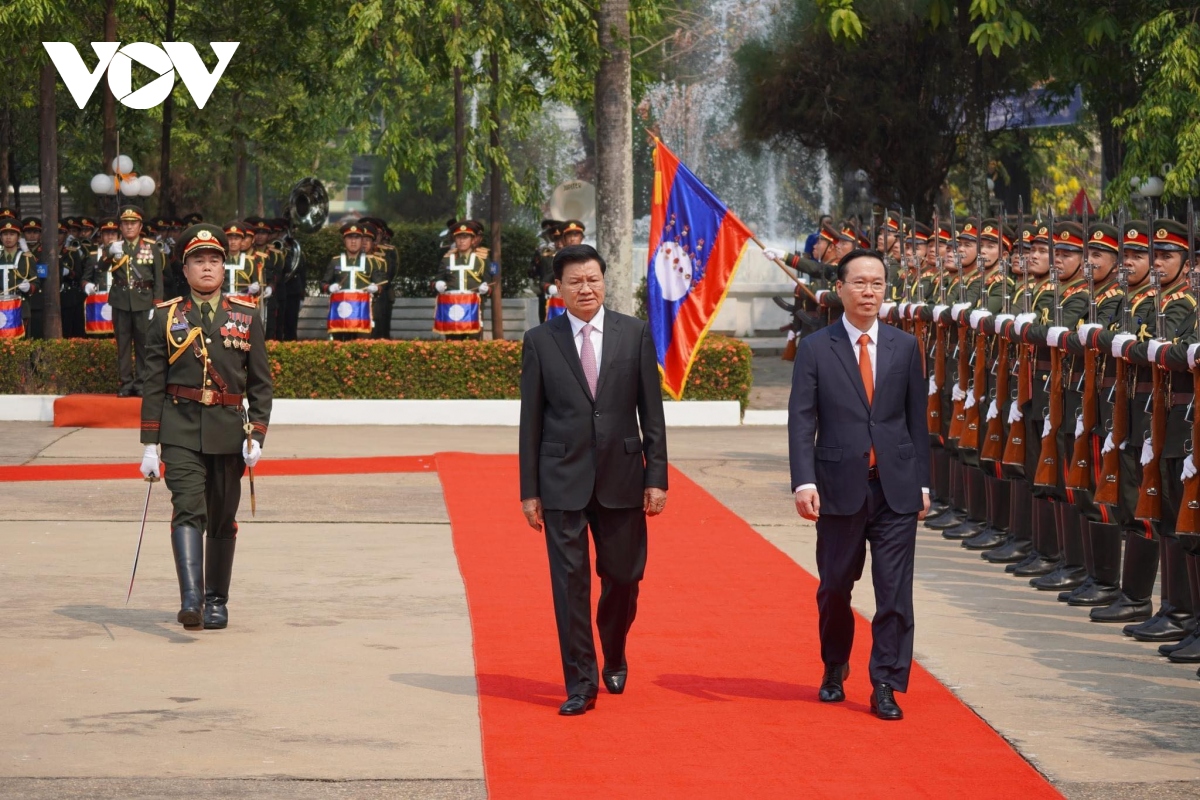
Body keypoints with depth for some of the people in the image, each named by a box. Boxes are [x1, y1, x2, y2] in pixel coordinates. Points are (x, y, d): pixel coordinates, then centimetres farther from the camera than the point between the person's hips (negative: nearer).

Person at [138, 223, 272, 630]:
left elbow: (260, 383, 7)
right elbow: (152, 383, 4)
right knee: (188, 509, -17)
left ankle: (216, 601, 22)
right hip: (180, 431, -2)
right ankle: (190, 600, -28)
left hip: (229, 431, 2)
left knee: (222, 519, 9)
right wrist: (149, 444, -1)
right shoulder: (166, 316, 4)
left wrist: (256, 435, -4)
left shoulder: (247, 317, 7)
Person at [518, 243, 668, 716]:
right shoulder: (540, 341, 1)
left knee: (623, 576, 8)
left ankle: (614, 657, 35)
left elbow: (652, 411, 4)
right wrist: (529, 491, 0)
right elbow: (531, 421, 3)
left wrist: (657, 478, -2)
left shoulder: (634, 334, 3)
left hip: (622, 479, 1)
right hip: (563, 481, -1)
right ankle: (580, 684, 4)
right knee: (570, 582, -2)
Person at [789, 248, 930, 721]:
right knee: (835, 587, 11)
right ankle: (834, 668, 33)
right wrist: (804, 481, -16)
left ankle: (886, 686, 2)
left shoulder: (905, 347, 7)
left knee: (894, 591, -3)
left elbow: (917, 419, 10)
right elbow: (801, 420, -5)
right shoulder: (815, 349, 0)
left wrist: (922, 482, 7)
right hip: (839, 486, -1)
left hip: (896, 488, 1)